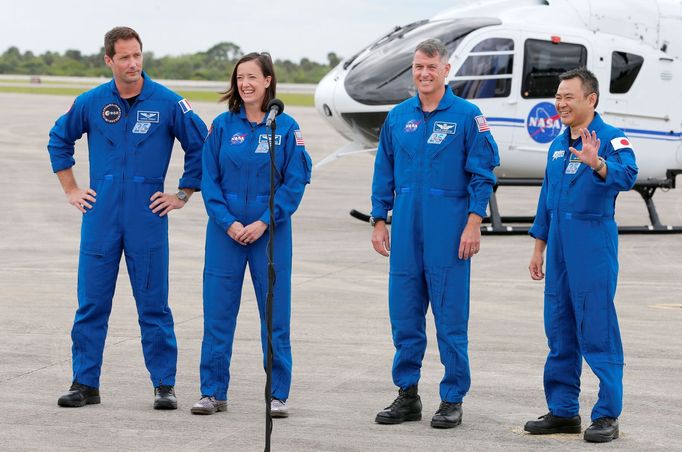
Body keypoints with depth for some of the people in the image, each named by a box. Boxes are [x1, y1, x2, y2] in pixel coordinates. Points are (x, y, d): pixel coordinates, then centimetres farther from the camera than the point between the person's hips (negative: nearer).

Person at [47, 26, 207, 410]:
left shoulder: (168, 103, -3)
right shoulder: (90, 103, 3)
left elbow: (200, 146, 6)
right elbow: (60, 140, 19)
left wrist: (183, 195, 4)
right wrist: (71, 190, 14)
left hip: (148, 217, -2)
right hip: (101, 216, 2)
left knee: (154, 303, 1)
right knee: (91, 302, 4)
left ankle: (165, 385, 7)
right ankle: (85, 383, 11)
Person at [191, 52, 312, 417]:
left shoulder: (286, 127, -2)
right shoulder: (223, 125, 2)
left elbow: (295, 182, -3)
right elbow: (209, 179, 2)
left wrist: (264, 222, -11)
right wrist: (228, 222, -9)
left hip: (271, 232, -1)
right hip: (225, 232, 1)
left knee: (275, 313, 3)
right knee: (217, 311, 2)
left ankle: (278, 394, 12)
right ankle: (213, 392, 11)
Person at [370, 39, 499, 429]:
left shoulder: (467, 115, -2)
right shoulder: (398, 117, 11)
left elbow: (482, 173, -4)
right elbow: (384, 174, 15)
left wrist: (474, 223, -11)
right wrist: (379, 220, 10)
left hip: (449, 230, -4)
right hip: (406, 230, 4)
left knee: (451, 316, -1)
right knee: (404, 313, 7)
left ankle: (453, 399, 7)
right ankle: (407, 394, 17)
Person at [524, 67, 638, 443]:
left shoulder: (610, 139, -7)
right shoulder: (558, 145, 16)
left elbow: (627, 175, -26)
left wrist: (597, 163, -46)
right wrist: (539, 249, 20)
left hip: (593, 242, -7)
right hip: (559, 245, 8)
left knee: (598, 330, -6)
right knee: (560, 330, 11)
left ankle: (607, 415, -2)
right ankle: (562, 411, 19)